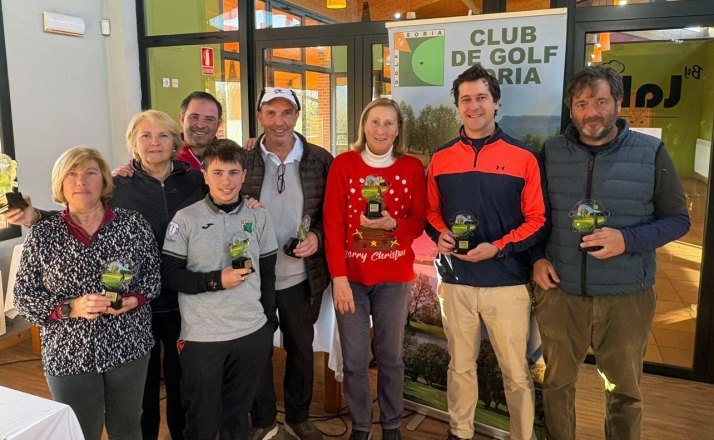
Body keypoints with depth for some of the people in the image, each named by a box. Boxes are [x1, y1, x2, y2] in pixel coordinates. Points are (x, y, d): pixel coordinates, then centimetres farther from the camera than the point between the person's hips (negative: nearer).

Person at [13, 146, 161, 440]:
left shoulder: (133, 223, -5)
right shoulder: (42, 235, -6)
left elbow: (154, 271, 3)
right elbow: (24, 297, -2)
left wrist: (135, 299, -15)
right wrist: (70, 308, -18)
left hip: (129, 347, 1)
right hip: (69, 355, 0)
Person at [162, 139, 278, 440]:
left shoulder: (259, 217, 2)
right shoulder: (186, 219, -7)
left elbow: (267, 273, 8)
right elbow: (169, 274, -7)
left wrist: (269, 321, 8)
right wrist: (215, 281, -18)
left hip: (253, 334, 3)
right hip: (201, 337, -2)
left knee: (238, 416, 18)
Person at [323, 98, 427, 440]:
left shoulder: (412, 167, 1)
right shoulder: (343, 164, -2)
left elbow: (419, 220, 4)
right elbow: (332, 223, -6)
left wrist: (393, 224, -18)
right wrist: (338, 277, -13)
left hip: (395, 277, 1)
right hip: (351, 276, 0)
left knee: (390, 356, 11)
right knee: (354, 360, 6)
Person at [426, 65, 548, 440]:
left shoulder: (523, 158, -3)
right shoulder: (441, 159, 6)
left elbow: (538, 221, -3)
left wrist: (498, 247, -17)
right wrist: (439, 235, -7)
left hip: (507, 281, -2)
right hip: (455, 280, 3)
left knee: (516, 372, 7)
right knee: (460, 365, 17)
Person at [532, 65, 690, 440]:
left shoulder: (651, 153, -4)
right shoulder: (550, 153, 1)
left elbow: (677, 219, -1)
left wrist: (627, 239, -19)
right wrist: (537, 257, -6)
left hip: (625, 296, -1)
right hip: (559, 291, 2)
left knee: (624, 391, 15)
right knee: (557, 383, 16)